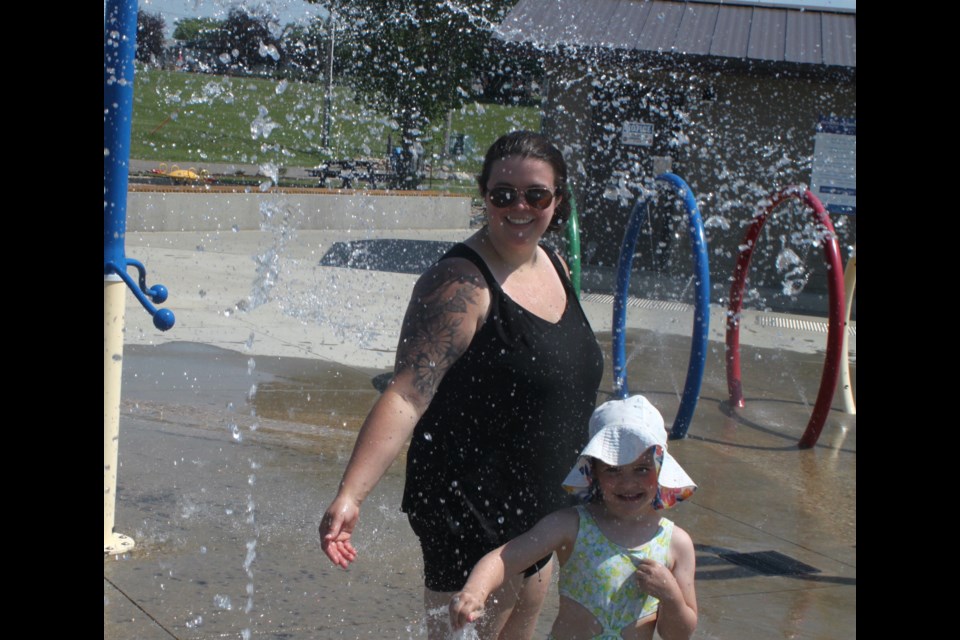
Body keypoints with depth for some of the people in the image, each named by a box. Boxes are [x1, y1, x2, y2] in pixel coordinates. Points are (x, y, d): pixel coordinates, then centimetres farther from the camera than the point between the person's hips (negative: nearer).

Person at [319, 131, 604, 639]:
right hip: (470, 515, -9)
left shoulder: (553, 265, 6)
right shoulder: (461, 284, -21)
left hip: (540, 516, 9)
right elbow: (407, 394, -30)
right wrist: (350, 494, -40)